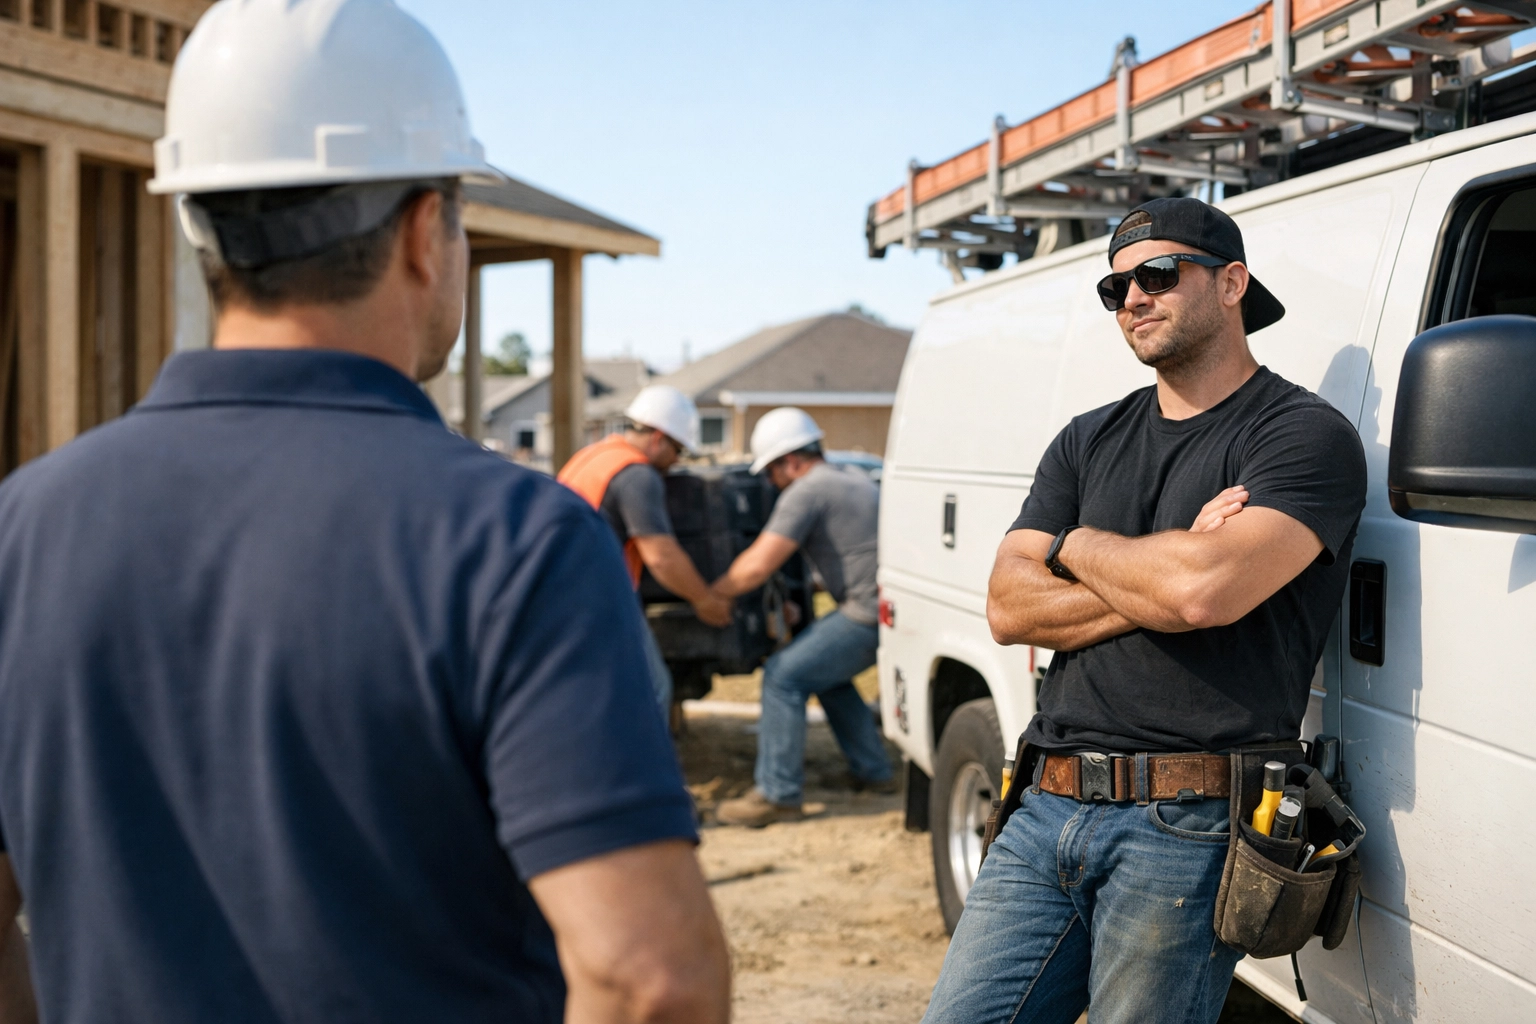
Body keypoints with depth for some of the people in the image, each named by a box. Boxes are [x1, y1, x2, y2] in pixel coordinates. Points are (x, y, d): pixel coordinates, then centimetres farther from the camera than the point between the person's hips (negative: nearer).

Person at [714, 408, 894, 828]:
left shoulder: (807, 492, -10)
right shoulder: (855, 480, 20)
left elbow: (756, 567, -15)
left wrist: (710, 595, 0)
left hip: (871, 613, -10)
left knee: (784, 676, -9)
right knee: (826, 673, 27)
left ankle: (778, 795, -8)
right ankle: (872, 771, 30)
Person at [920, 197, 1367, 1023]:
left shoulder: (1307, 435, -3)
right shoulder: (1087, 443, 18)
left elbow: (1205, 590, -20)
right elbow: (1009, 608, 6)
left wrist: (1077, 545, -1)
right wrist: (1158, 585, -8)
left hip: (1186, 830, -6)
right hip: (1047, 814, 6)